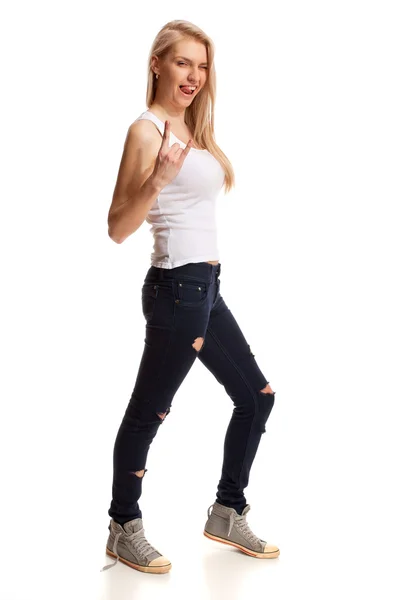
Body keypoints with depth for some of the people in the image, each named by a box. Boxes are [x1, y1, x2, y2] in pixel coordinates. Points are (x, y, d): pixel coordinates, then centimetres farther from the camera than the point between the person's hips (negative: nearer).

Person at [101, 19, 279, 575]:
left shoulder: (193, 129, 14)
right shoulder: (147, 129, -11)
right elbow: (118, 228, -17)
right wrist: (157, 179, -28)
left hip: (205, 287, 10)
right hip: (178, 287, -9)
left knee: (256, 396, 15)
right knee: (148, 412, 3)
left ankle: (227, 514, 29)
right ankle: (124, 530, 21)